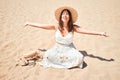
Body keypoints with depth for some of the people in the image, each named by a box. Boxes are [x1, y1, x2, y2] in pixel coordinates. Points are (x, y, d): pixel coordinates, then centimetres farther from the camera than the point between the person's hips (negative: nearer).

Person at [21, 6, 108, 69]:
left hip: (69, 49, 0)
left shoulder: (73, 27, -15)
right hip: (57, 49, 0)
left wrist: (100, 33, -29)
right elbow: (41, 25, -7)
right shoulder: (56, 26, -13)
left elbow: (87, 31, -20)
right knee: (47, 55, -27)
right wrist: (29, 23, -2)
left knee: (79, 58, -27)